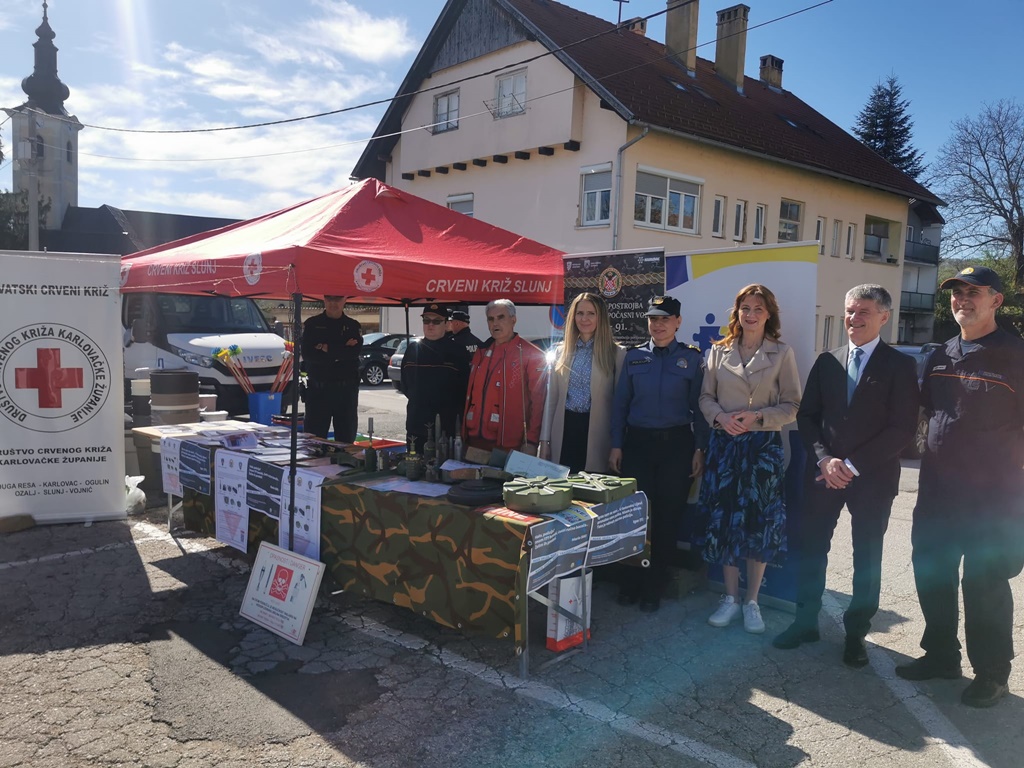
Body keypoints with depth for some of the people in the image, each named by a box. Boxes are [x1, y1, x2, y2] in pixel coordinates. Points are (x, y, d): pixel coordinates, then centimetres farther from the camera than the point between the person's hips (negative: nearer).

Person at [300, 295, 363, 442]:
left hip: (346, 389, 1)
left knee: (346, 436, 9)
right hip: (317, 388, -1)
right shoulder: (312, 324, 5)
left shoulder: (353, 326, 8)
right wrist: (342, 351, -11)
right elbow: (307, 352, -10)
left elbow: (355, 351, -9)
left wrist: (327, 349, -10)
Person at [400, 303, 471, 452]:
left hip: (447, 425, -4)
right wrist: (417, 400, 12)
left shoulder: (457, 350, -3)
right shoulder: (412, 348, 9)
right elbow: (405, 382, 19)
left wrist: (452, 410, -2)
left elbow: (465, 387, -2)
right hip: (416, 423, 4)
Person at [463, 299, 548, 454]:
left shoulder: (531, 354, -5)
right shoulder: (481, 352, 13)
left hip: (508, 444, -5)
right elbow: (471, 395, 16)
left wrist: (531, 441, -14)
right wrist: (464, 433, 10)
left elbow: (538, 401, -9)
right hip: (474, 441, 5)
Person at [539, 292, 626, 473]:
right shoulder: (562, 351, 10)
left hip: (596, 430, -3)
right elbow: (551, 398, 11)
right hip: (564, 429, 3)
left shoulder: (616, 353, -1)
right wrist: (544, 440, 8)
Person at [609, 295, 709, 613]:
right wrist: (616, 445, 0)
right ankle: (630, 584, 18)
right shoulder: (634, 357, 5)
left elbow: (699, 406, 2)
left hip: (677, 444, -1)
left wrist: (699, 449, -3)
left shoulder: (692, 358, 2)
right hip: (637, 443, 1)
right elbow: (620, 403, 6)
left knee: (667, 516, 6)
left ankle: (653, 589, 20)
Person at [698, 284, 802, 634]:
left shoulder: (782, 353, 1)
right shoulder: (719, 351, 7)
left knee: (760, 521, 3)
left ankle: (751, 601, 18)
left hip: (763, 447, -2)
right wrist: (720, 417, -13)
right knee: (723, 519, 4)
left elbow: (792, 405, -1)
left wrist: (758, 417, -16)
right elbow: (706, 397, 7)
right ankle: (730, 597, 19)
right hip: (724, 444, 2)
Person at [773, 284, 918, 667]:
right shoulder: (827, 361, 7)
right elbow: (807, 416, 6)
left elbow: (903, 428, -11)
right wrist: (824, 458, -10)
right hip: (824, 472, 3)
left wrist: (852, 464, -16)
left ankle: (856, 632, 24)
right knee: (811, 548, 8)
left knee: (867, 558, 9)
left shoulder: (900, 366, -4)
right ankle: (806, 621, 23)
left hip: (873, 476, -3)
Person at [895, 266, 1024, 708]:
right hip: (937, 493, 6)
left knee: (985, 587, 5)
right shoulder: (940, 357, 8)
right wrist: (931, 468, 12)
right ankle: (940, 656, 31)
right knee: (932, 577, 14)